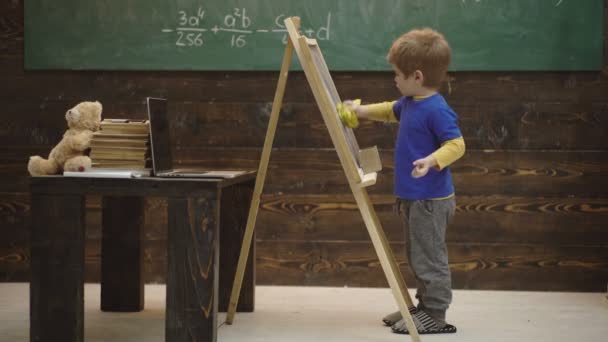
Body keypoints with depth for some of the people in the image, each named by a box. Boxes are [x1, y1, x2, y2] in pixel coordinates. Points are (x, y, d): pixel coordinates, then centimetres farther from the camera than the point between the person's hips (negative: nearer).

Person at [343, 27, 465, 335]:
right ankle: (425, 305, 29)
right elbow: (392, 112, 30)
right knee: (417, 257, 19)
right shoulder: (409, 102, 8)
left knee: (429, 258, -2)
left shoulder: (436, 109, -22)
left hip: (430, 200, -10)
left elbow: (457, 144, -25)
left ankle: (435, 315, 6)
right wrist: (363, 111, 25)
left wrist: (432, 160, -39)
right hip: (413, 197, 10)